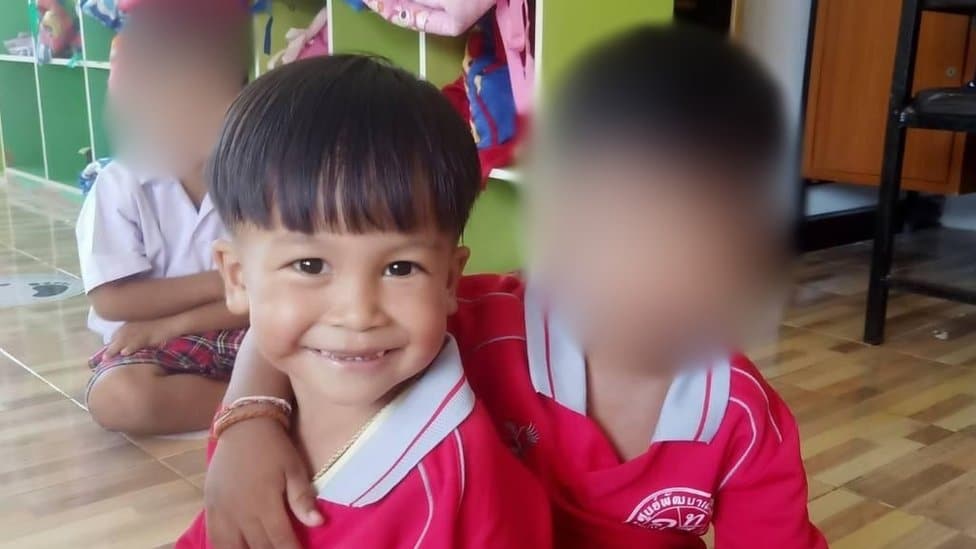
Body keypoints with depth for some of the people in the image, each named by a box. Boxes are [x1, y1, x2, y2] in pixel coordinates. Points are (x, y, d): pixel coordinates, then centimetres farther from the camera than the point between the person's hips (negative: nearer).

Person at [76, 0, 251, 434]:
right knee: (116, 397, -33)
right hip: (150, 343, 1)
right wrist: (221, 282, -18)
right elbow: (111, 301, -14)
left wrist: (170, 324, -16)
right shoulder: (120, 184, -11)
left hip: (241, 333, 0)